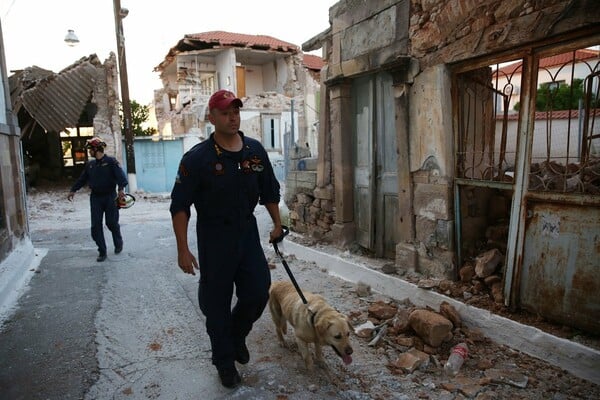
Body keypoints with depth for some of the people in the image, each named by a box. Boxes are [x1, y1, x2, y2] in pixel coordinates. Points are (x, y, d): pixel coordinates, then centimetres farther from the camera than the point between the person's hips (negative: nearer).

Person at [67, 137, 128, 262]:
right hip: (95, 198, 5)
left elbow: (120, 175, -20)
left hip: (110, 197, -5)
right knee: (96, 226, 0)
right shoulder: (90, 164, 11)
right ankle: (102, 252, 9)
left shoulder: (111, 161, -8)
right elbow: (82, 179, 21)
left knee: (112, 223, 2)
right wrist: (73, 190, 24)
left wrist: (121, 188, -35)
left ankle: (118, 244, 30)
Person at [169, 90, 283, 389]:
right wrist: (183, 250, -12)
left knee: (259, 291, 4)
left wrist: (277, 224, 14)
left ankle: (236, 335, 36)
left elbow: (270, 191, 13)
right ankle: (224, 361, 30)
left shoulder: (255, 150, 1)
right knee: (217, 302, 7)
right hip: (214, 236, -3)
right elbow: (180, 206, -10)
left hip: (248, 230, 4)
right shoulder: (197, 158, -12)